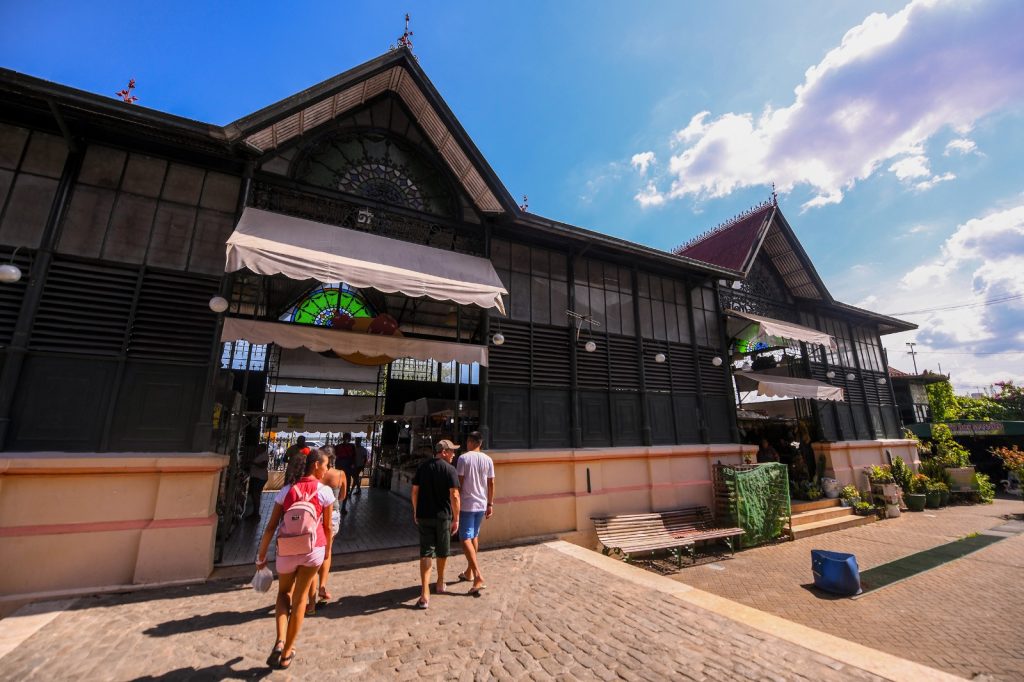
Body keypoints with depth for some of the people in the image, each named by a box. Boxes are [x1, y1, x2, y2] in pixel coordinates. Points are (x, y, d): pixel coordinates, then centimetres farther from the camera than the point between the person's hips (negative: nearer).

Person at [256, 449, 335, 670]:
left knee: (284, 593, 28)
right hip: (314, 550, -1)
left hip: (287, 550, 2)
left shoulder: (287, 490, -5)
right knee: (300, 598, 18)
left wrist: (261, 555, 8)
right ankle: (287, 652, 29)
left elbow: (271, 526, -4)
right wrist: (327, 550, 15)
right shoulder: (325, 491, -10)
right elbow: (327, 526, -2)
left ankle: (280, 641, 11)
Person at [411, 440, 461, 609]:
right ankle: (440, 583, 36)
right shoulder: (450, 469, -12)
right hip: (443, 516, -3)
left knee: (426, 553, 5)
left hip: (423, 516, 3)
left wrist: (415, 512, 17)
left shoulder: (422, 467, 3)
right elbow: (454, 496, -17)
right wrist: (456, 518, -8)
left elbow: (414, 491, 6)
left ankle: (425, 594, -1)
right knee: (442, 552, 18)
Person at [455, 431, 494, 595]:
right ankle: (469, 572, 33)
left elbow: (459, 483, -11)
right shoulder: (488, 460, 2)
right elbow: (491, 484, 4)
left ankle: (478, 577, -10)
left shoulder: (463, 458, -11)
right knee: (474, 537, 20)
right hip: (482, 505, 6)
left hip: (467, 504, -5)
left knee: (466, 539, -1)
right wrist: (490, 504, 12)